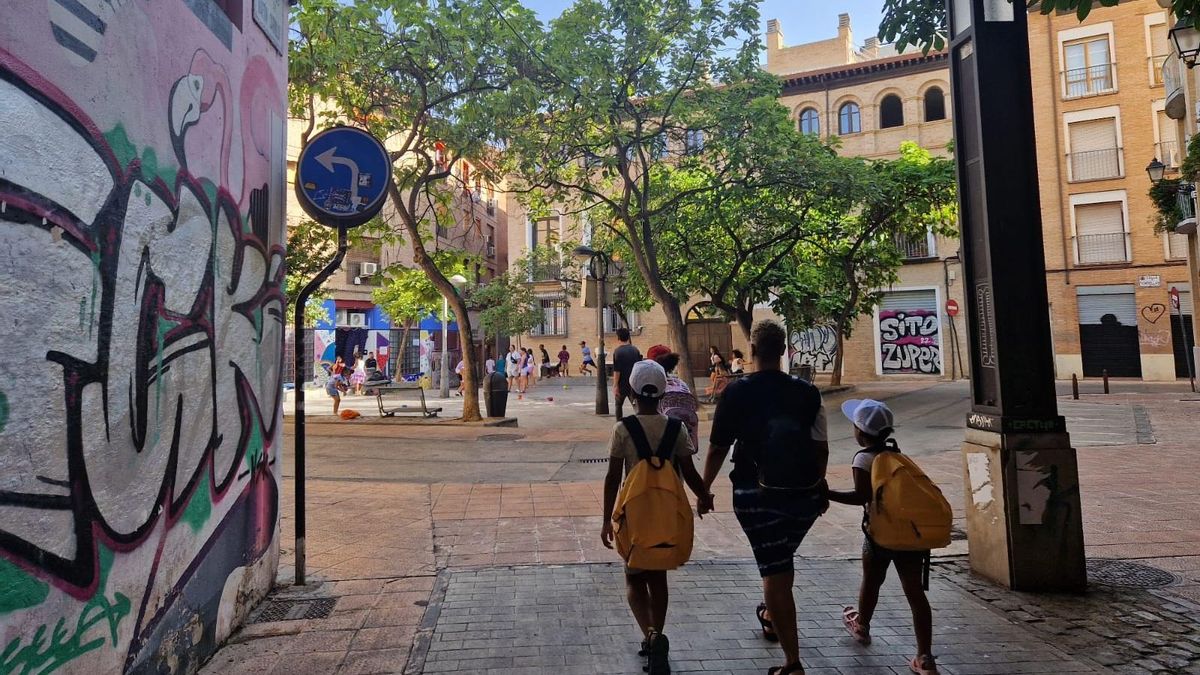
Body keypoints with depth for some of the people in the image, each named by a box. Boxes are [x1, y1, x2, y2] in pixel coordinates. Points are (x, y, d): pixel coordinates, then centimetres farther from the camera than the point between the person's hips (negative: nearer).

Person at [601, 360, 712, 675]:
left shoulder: (623, 429, -12)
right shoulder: (675, 428, -5)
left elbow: (613, 478, -11)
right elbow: (688, 472, -2)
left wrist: (607, 520, -3)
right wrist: (704, 497, 17)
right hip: (668, 512, 3)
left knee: (635, 578, 12)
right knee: (658, 576, 20)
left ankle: (651, 635, -9)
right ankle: (655, 640, 27)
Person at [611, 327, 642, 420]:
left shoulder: (617, 351, -12)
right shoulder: (635, 350, 4)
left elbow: (617, 370, -16)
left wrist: (615, 385, -13)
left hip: (622, 384, -3)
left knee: (619, 405, 14)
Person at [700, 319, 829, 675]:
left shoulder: (737, 392, -10)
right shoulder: (807, 392, -2)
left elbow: (718, 448, -6)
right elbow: (821, 447, 2)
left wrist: (704, 489, 7)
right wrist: (820, 487, 18)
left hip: (757, 495, -4)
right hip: (804, 493, 4)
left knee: (773, 569, 3)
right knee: (783, 559, 27)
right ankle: (771, 617, 48)